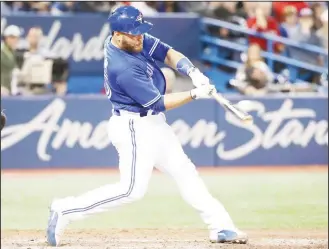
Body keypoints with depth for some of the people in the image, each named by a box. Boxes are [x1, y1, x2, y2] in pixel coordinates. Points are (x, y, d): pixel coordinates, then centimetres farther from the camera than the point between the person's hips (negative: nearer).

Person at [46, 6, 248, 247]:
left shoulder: (136, 40, -2)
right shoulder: (123, 69, -27)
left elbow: (168, 53, 3)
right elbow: (159, 102, -22)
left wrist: (193, 72, -14)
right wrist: (195, 94, -20)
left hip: (152, 124, 10)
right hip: (135, 129, -10)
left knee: (185, 172, 10)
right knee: (132, 189, -10)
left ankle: (220, 226, 14)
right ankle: (66, 210, -4)